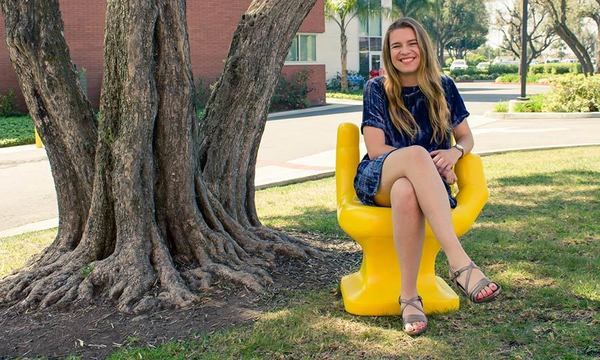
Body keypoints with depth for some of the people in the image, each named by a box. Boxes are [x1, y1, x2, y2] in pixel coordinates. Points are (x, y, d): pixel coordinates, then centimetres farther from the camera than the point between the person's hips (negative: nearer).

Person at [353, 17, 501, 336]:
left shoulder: (443, 87, 11)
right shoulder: (377, 89, 4)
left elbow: (466, 137, 15)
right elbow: (376, 149, -4)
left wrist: (454, 152, -10)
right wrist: (428, 162, -14)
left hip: (426, 182, 1)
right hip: (379, 180, -1)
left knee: (406, 193, -40)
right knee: (416, 153, -39)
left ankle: (409, 298, -36)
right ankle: (460, 264, -48)